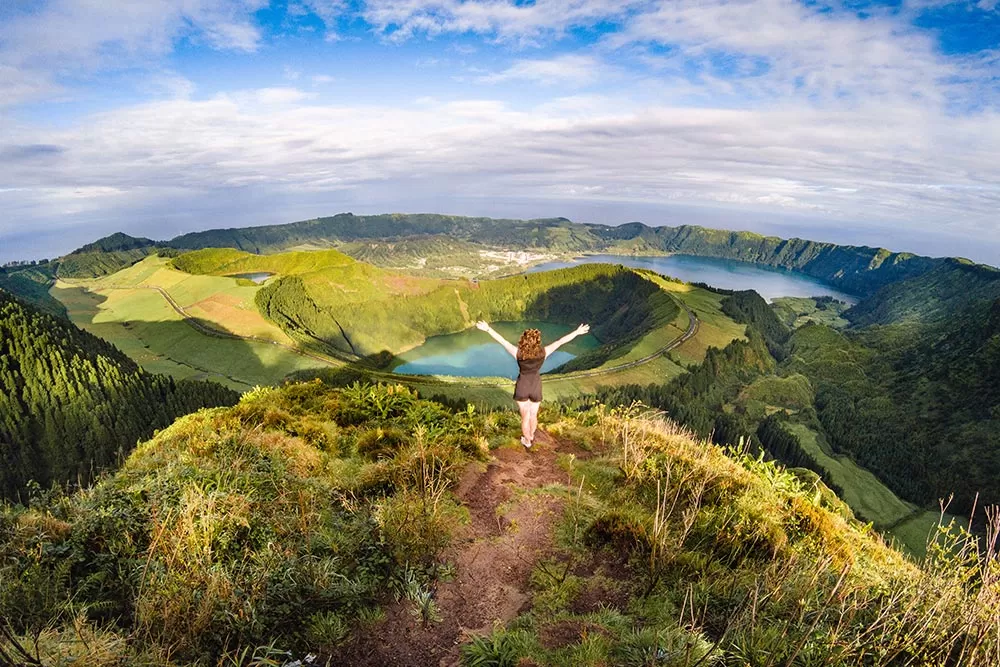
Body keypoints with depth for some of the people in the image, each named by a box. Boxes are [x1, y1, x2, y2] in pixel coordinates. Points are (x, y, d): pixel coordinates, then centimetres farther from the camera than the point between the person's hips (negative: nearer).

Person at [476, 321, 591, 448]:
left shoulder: (518, 353, -24)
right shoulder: (543, 353, -21)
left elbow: (502, 341, -24)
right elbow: (561, 342, -17)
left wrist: (487, 329, -21)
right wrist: (577, 332, -11)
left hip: (522, 387, -1)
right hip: (536, 387, 1)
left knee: (525, 416, 18)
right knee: (533, 415, 24)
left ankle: (527, 441, 37)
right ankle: (531, 436, 46)